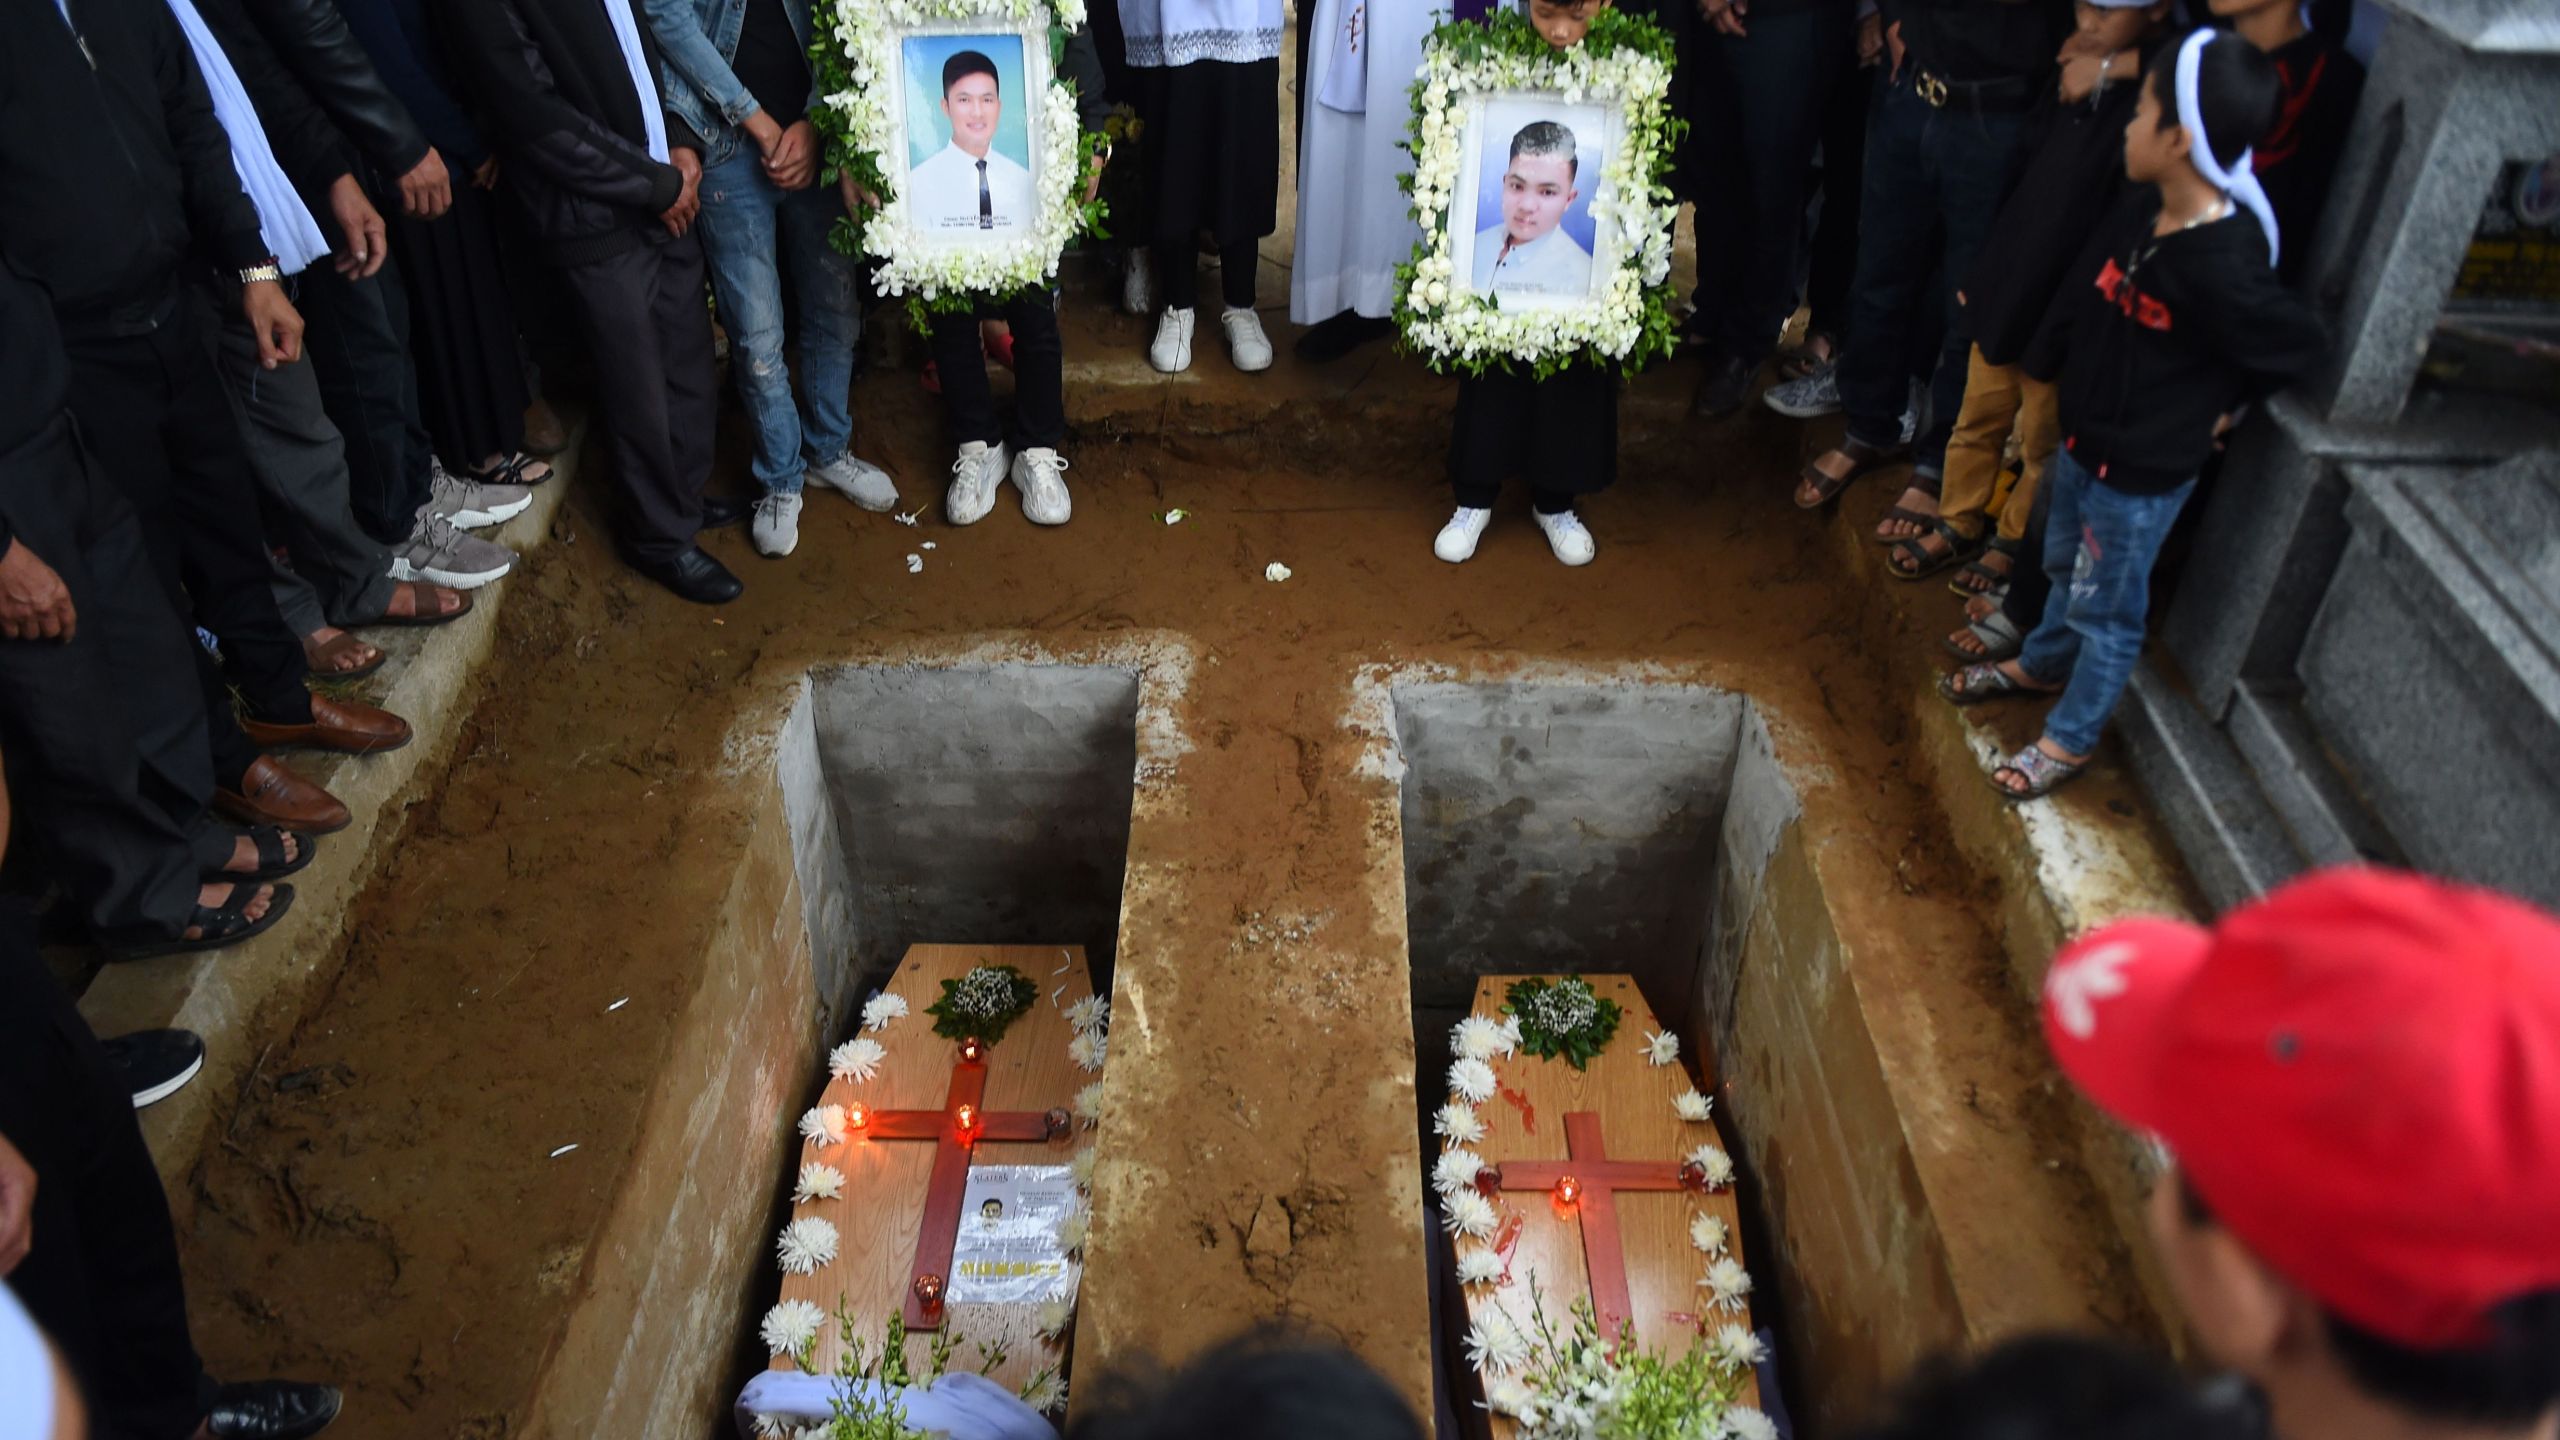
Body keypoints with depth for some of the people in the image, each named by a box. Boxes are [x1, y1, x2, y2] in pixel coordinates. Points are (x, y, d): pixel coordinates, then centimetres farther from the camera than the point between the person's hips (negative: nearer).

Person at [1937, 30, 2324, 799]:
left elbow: (2298, 344, -17)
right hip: (2083, 438, 8)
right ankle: (2041, 664, 54)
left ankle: (2069, 738, 29)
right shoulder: (2145, 210, -9)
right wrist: (2039, 365, 7)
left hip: (2143, 470, -8)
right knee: (2066, 566, 29)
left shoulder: (2222, 267, -31)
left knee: (2107, 608, 11)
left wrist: (2221, 403, -5)